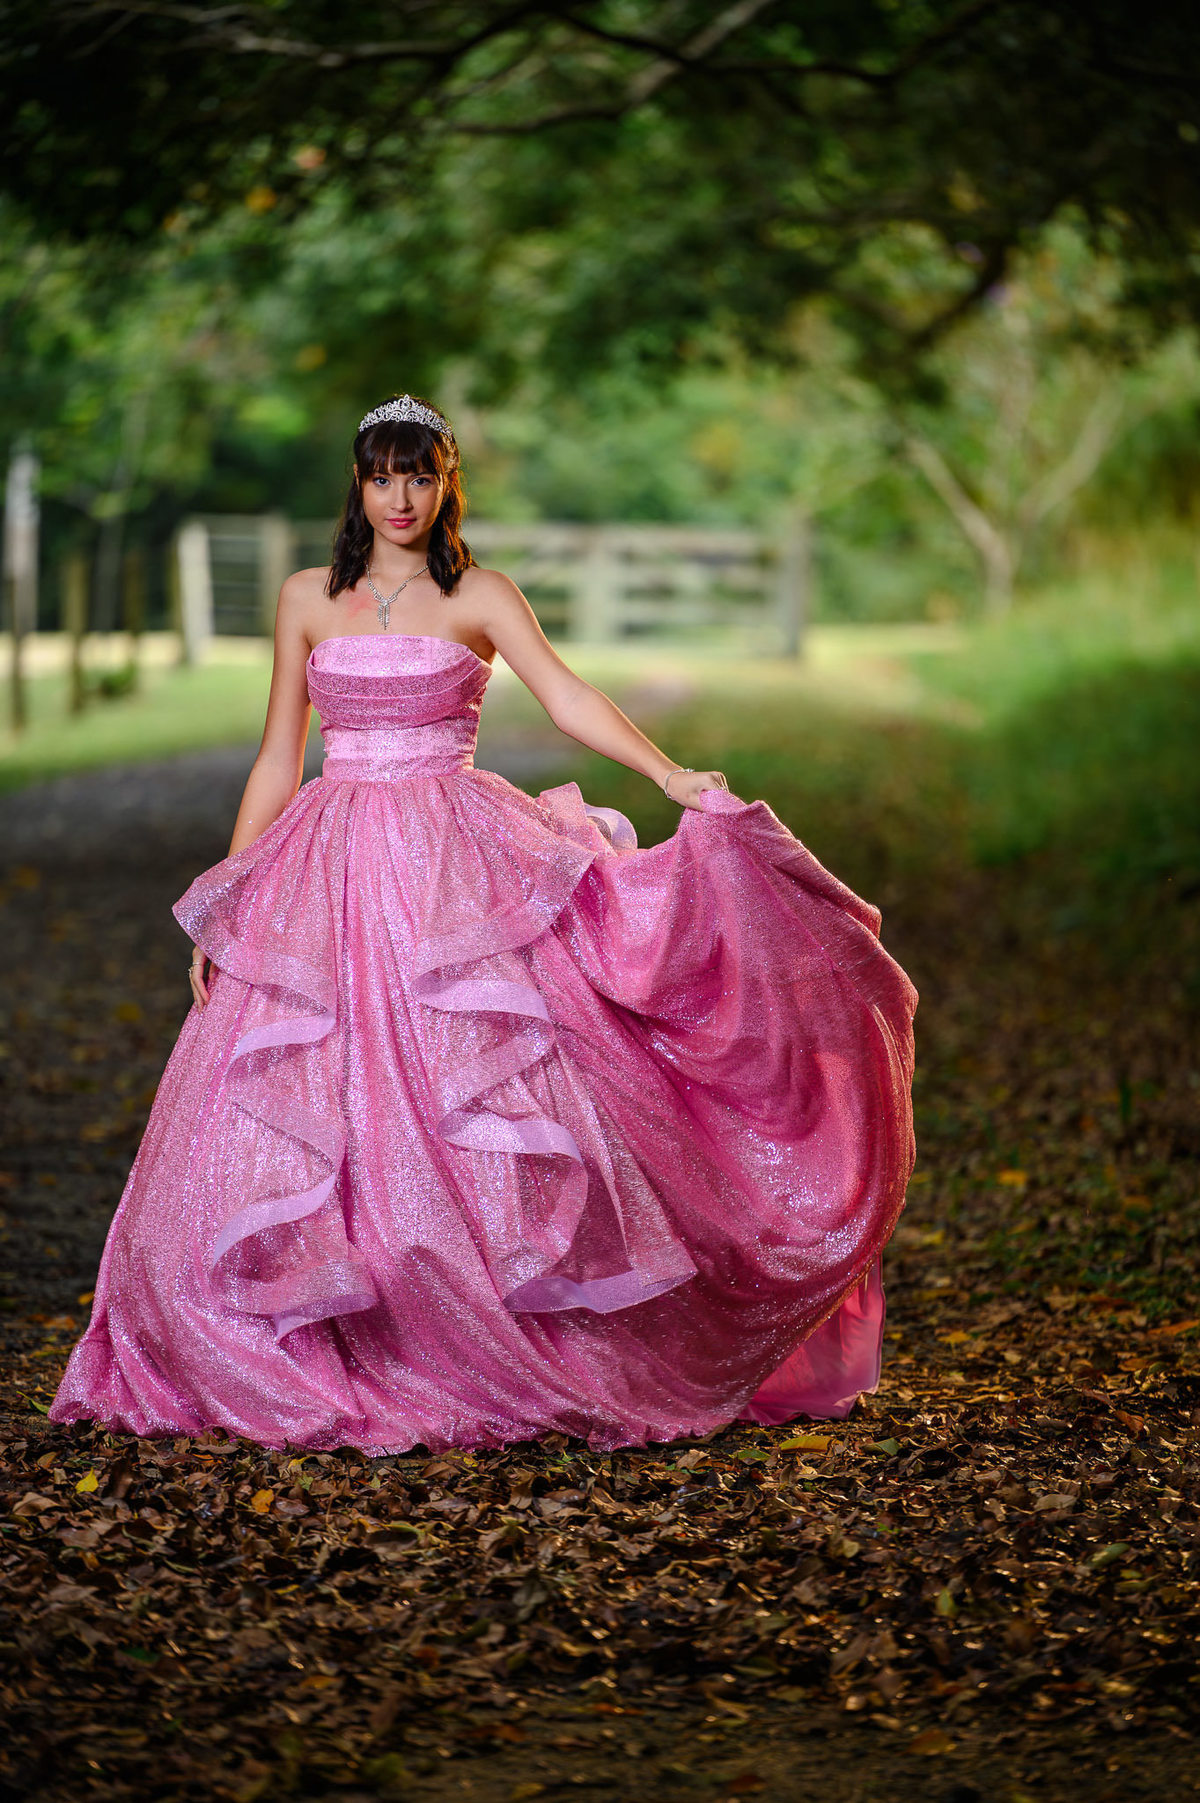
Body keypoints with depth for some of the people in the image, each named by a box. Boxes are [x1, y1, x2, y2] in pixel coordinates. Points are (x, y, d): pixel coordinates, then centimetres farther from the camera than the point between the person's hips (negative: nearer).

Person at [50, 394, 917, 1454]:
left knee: (481, 1100, -10)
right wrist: (220, 910, 12)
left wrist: (672, 776, -27)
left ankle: (522, 1362, -1)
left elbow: (567, 698, -10)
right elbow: (278, 758, 15)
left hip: (455, 865, -2)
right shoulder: (309, 600, 12)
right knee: (305, 1121, -3)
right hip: (327, 873, 3)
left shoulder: (481, 599, 4)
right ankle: (327, 1368, 8)